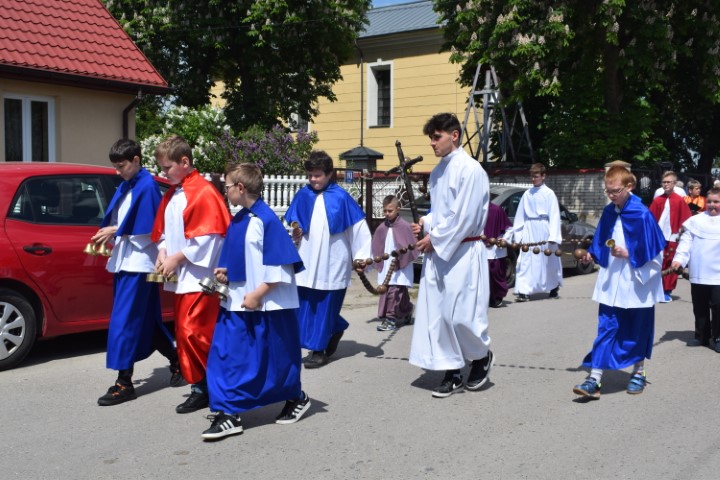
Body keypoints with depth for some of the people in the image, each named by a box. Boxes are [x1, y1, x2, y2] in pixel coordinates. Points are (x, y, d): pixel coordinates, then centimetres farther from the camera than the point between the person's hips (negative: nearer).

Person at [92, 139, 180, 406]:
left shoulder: (147, 186, -13)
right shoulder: (125, 186, 13)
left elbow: (148, 228, -17)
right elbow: (115, 219, 16)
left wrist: (116, 231, -14)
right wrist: (108, 234, -3)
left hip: (139, 263, -9)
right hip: (124, 261, 9)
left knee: (124, 321, -8)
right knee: (147, 319, 16)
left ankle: (124, 383, 0)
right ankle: (177, 361, 31)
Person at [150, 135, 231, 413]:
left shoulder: (204, 192, -13)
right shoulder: (170, 195, 14)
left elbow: (207, 238, -18)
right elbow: (163, 230, 19)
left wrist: (176, 258, -13)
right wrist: (163, 253, 0)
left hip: (200, 277, -9)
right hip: (179, 277, 9)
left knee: (194, 333, -11)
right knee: (183, 333, 10)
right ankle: (199, 386, 20)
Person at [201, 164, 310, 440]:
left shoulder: (266, 220, -17)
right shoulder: (238, 220, 8)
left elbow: (280, 265, -19)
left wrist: (257, 293, -19)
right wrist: (226, 273, 1)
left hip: (267, 306, -8)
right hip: (237, 303, 8)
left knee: (274, 357, 8)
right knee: (226, 356, 2)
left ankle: (296, 398, 31)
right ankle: (229, 414, 7)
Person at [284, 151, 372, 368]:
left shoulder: (340, 197, -5)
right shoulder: (303, 195, 3)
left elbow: (358, 227, -3)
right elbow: (291, 223, 13)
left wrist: (361, 256, -6)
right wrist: (294, 234, -9)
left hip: (332, 265, -4)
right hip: (307, 263, 4)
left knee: (324, 307, 2)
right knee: (306, 306, 7)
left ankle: (318, 350, 14)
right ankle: (336, 330, 30)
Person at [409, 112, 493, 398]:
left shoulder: (470, 170, -14)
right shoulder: (438, 171, 12)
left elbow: (464, 216, -18)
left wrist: (435, 239, -12)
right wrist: (426, 223, 4)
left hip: (463, 253, -8)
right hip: (437, 250, 8)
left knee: (460, 314, -5)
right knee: (437, 313, 6)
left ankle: (482, 356, 23)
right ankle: (452, 371, 17)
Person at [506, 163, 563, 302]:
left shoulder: (549, 194, -5)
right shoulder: (527, 194, 8)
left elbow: (554, 216, -8)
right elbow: (520, 216, 9)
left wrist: (553, 236, -15)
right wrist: (517, 234, 5)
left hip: (543, 229, -3)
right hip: (529, 229, 3)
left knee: (549, 260, 11)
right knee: (526, 260, -4)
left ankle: (554, 287, 31)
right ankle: (524, 291, -7)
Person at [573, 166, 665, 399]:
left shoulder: (642, 215, -14)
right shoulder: (609, 212, 4)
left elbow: (653, 252, -11)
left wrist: (627, 254, -19)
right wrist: (592, 253, -3)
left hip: (636, 285, -4)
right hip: (611, 284, 4)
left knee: (636, 331, 11)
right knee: (606, 329, 1)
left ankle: (638, 373, 31)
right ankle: (594, 380, -2)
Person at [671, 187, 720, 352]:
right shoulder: (696, 220, 7)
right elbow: (686, 241, 3)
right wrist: (679, 259, -11)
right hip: (698, 274, 3)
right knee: (699, 308, 13)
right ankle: (701, 336, 25)